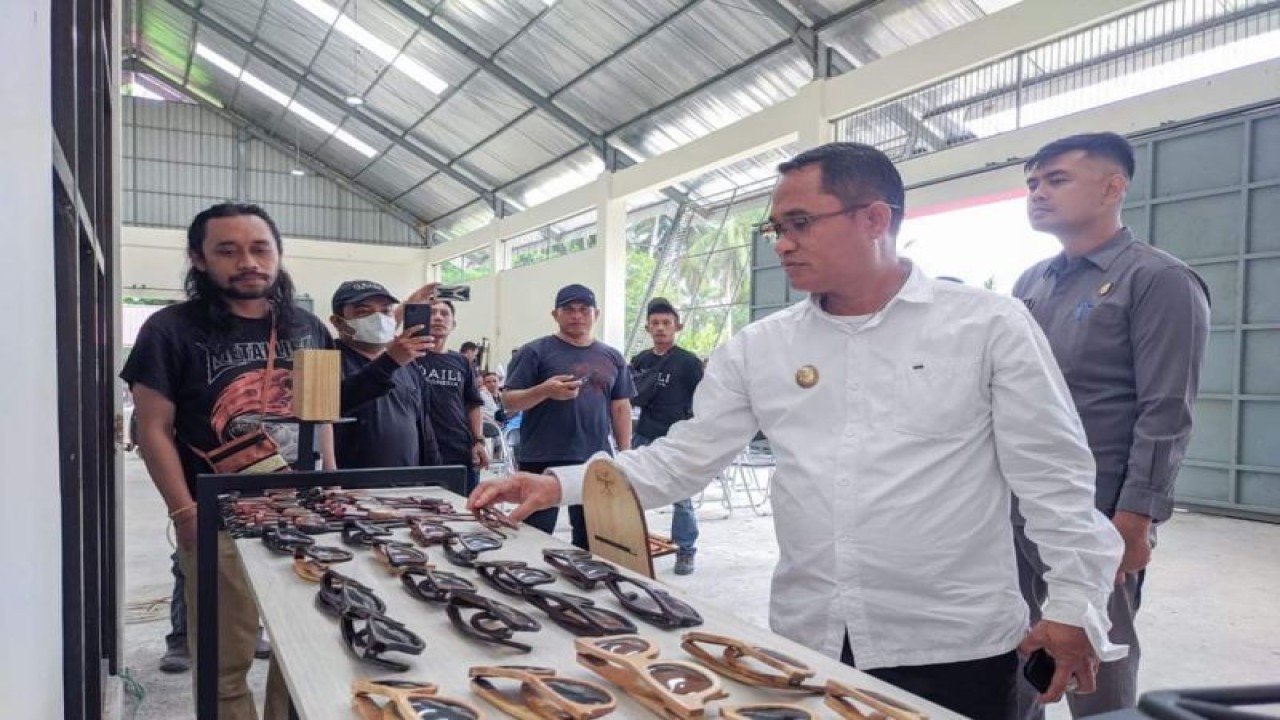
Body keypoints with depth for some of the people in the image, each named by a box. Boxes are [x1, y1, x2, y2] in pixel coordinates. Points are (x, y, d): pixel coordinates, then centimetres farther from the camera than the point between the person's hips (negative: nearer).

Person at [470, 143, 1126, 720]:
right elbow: (681, 460, 2)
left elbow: (1053, 477, -3)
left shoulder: (990, 326, -5)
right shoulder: (757, 348, 2)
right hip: (805, 639, 3)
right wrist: (561, 484, -7)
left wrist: (1076, 604, -6)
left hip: (953, 645, -2)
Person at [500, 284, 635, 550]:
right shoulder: (535, 352, -2)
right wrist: (544, 390, -23)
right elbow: (509, 401, -5)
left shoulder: (612, 358, 12)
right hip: (543, 460, -4)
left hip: (596, 462, 4)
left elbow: (621, 408, 14)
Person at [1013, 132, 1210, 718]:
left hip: (1094, 515, -6)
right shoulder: (1029, 284, 13)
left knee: (1096, 665, 8)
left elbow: (1165, 413, -13)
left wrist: (1135, 517, -17)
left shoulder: (1159, 280, -6)